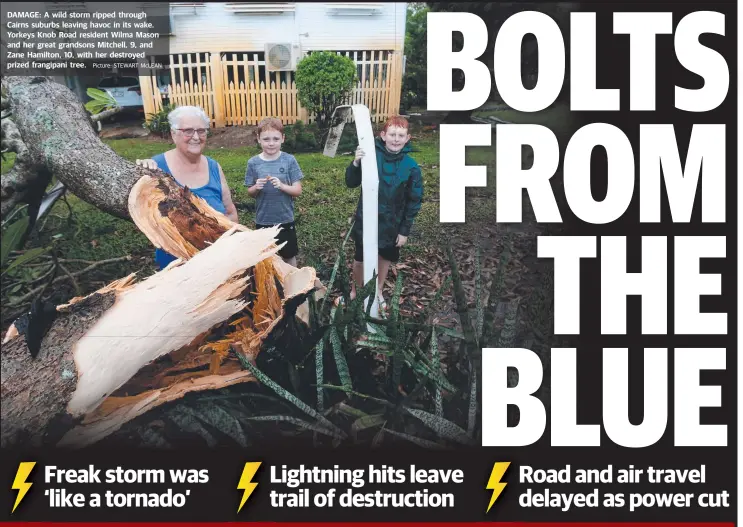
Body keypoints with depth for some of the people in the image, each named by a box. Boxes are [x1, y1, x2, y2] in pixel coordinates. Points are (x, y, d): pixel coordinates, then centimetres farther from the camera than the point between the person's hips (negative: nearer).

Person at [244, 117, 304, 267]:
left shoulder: (289, 160, -9)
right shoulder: (253, 163, -6)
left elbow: (298, 190, -8)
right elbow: (250, 193, 2)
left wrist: (281, 186, -26)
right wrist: (256, 188, -20)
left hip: (285, 219, -1)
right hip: (263, 220, 1)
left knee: (289, 255, 15)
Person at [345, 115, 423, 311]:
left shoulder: (411, 167, -12)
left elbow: (414, 201, -5)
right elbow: (351, 183, -11)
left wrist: (405, 230, -4)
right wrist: (356, 163, -30)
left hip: (391, 223, 1)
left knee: (385, 257, 20)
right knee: (360, 258, 12)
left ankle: (378, 291, 44)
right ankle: (356, 289, 38)